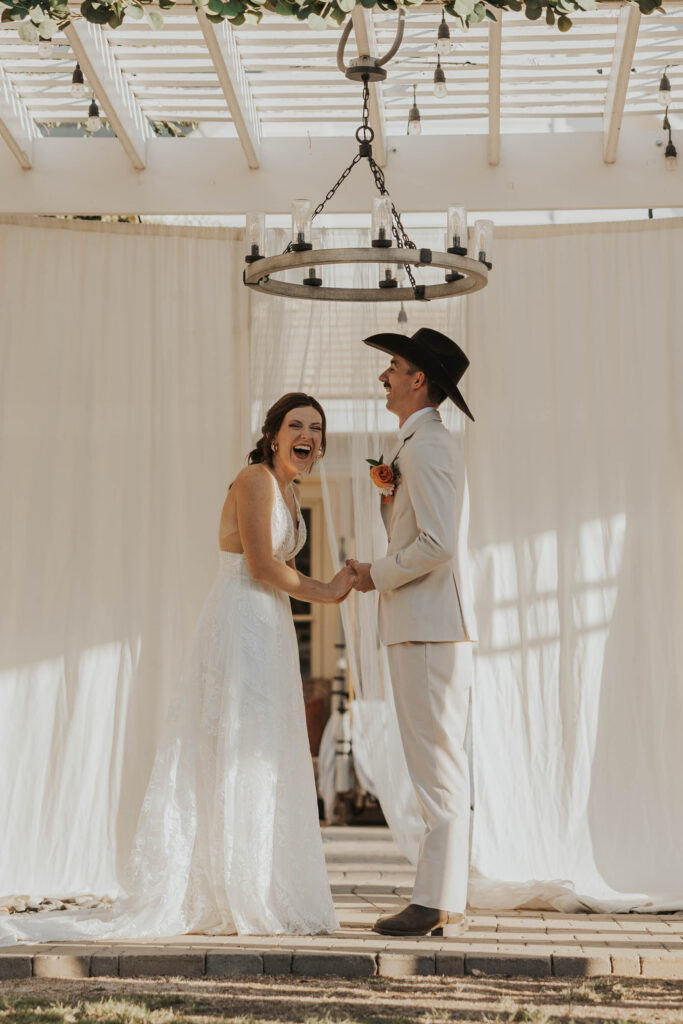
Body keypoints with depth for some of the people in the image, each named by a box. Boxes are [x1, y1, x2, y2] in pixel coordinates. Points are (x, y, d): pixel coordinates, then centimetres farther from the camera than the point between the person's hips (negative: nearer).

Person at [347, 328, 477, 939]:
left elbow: (438, 542, -22)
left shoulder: (426, 447, -12)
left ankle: (439, 905, -8)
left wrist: (378, 575, -10)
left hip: (428, 629, -11)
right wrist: (389, 495, 10)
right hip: (426, 629, 11)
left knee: (438, 767, -9)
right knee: (439, 768, 11)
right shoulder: (429, 445, 21)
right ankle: (445, 901, 15)